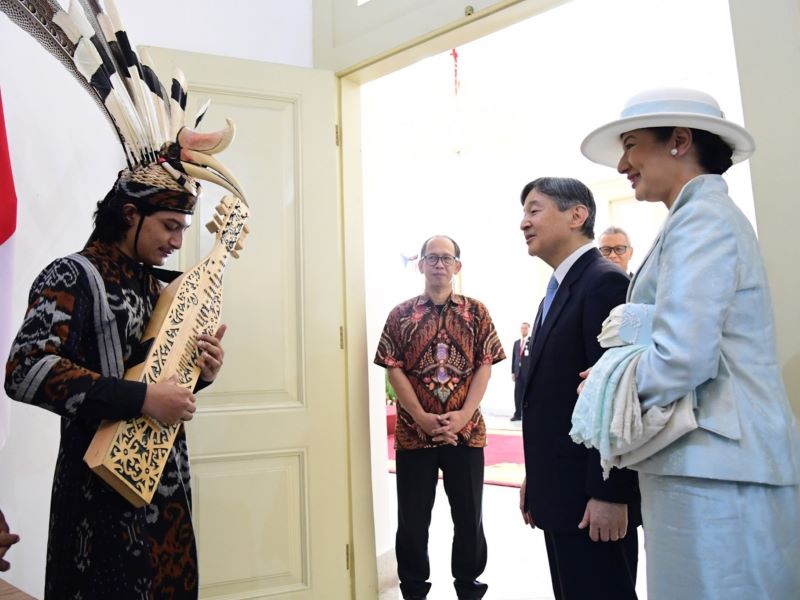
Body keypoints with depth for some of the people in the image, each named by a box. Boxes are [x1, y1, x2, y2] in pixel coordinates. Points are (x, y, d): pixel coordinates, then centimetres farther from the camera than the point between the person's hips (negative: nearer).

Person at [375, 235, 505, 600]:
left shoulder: (476, 312, 5)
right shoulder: (401, 314, 3)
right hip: (413, 431, 0)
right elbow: (394, 369, -3)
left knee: (469, 516, 11)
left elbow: (485, 365, 0)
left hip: (466, 430, 1)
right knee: (412, 519, 9)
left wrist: (463, 415, -12)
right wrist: (423, 418, -13)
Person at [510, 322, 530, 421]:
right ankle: (517, 414, 9)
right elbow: (514, 358, 14)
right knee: (517, 394, 4)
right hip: (518, 372, 5)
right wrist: (513, 372, 8)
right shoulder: (516, 343, 16)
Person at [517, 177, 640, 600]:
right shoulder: (557, 292, 15)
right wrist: (535, 478, 15)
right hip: (559, 493, 9)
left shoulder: (605, 283, -14)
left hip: (592, 500, -9)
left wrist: (609, 494, -22)